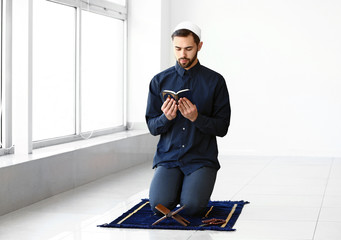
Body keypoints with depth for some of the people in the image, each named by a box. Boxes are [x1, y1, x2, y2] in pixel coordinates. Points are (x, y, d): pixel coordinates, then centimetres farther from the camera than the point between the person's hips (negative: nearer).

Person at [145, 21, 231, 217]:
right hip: (168, 158, 2)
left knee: (191, 207, -24)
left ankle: (197, 188, 12)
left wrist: (196, 118, -20)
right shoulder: (159, 81, 5)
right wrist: (166, 118, -17)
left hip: (201, 159, -1)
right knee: (159, 205, -22)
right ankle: (175, 187, 13)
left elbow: (222, 128, -2)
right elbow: (152, 127, 5)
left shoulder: (215, 81, 0)